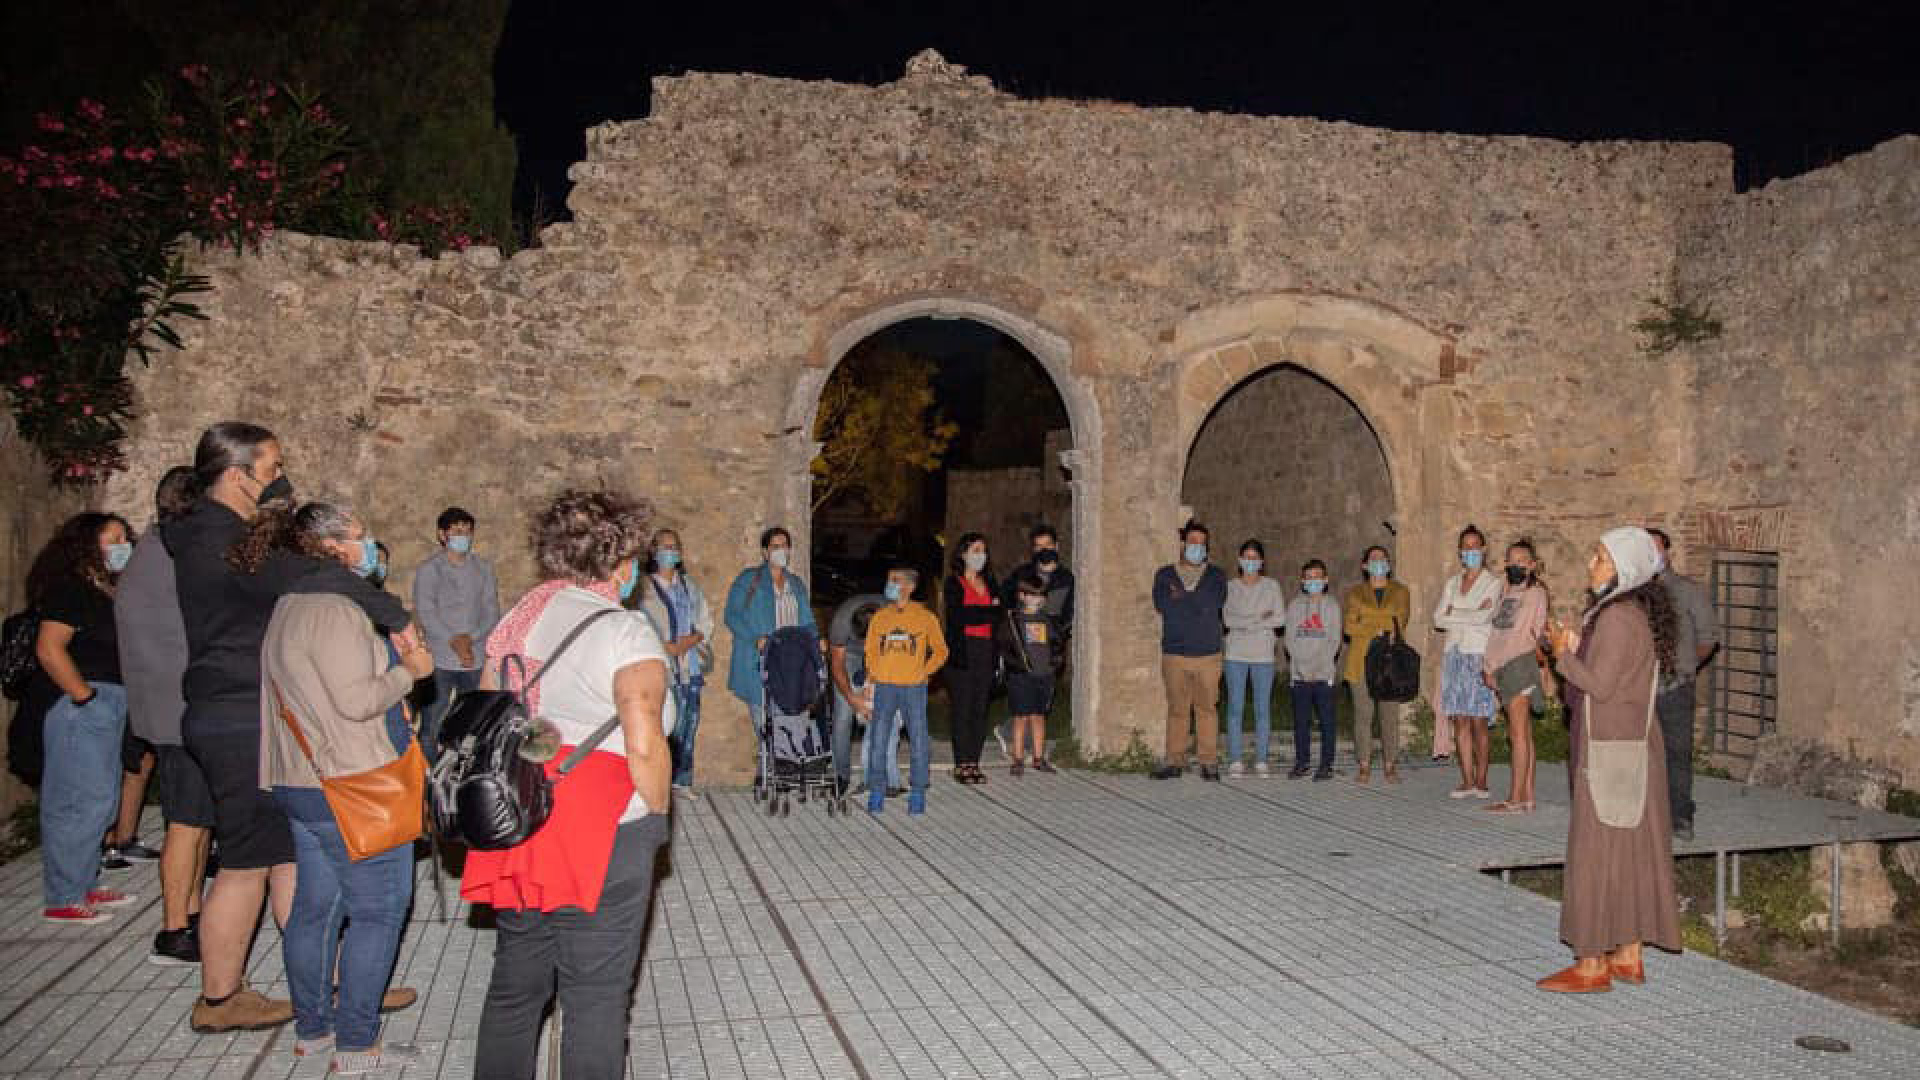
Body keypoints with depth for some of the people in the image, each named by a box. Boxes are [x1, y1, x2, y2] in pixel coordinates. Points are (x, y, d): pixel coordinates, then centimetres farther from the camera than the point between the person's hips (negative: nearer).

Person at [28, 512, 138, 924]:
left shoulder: (107, 592, 16)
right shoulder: (69, 588, -11)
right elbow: (49, 649, -21)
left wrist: (113, 703, 12)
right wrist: (85, 697, -19)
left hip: (108, 706, 10)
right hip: (78, 705, -9)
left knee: (100, 799, 14)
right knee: (79, 801, -6)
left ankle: (84, 886, 25)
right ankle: (62, 900, 3)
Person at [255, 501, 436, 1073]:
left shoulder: (291, 606, 13)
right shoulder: (332, 608, -19)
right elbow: (355, 700, -24)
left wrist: (386, 655, 11)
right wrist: (409, 670, -10)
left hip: (301, 784, 10)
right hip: (353, 789, -10)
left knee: (316, 906, 17)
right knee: (378, 910, 0)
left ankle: (311, 1028, 27)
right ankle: (356, 1045, 5)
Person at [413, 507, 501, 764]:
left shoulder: (483, 567, 10)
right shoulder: (429, 569, 0)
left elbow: (492, 610, 5)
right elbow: (425, 613, -8)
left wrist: (471, 638, -11)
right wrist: (454, 642, -15)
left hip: (475, 658, 3)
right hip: (441, 658, -3)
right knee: (434, 716, -2)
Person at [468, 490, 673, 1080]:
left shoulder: (517, 617, 9)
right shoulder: (625, 631, -13)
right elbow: (645, 746, -21)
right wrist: (657, 817, -6)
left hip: (517, 828, 7)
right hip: (605, 838, -7)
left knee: (514, 987, 19)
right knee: (596, 997, 6)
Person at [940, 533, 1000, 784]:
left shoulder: (990, 582, 18)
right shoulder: (954, 584, 2)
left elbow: (1000, 612, 4)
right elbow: (957, 615, -13)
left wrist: (974, 614, -10)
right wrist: (988, 612, -6)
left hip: (985, 651, 5)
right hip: (962, 652, -5)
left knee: (980, 709, 4)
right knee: (962, 709, -5)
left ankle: (974, 762, 9)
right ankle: (961, 765, 0)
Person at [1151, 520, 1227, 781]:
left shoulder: (1216, 576, 9)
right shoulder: (1164, 575, 10)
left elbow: (1212, 605, -8)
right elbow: (1162, 605, -6)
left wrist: (1180, 598, -2)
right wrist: (1195, 605, -4)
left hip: (1207, 654, 0)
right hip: (1173, 653, 0)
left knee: (1207, 708, 2)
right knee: (1176, 709, 3)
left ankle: (1209, 761, 9)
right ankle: (1175, 761, 10)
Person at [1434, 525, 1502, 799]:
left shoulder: (1494, 583, 2)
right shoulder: (1452, 583, 16)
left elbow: (1484, 616, -14)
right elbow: (1438, 619, 5)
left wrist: (1454, 614, -2)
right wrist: (1471, 616, -5)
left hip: (1479, 656, -4)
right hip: (1454, 655, 4)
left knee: (1478, 722, -5)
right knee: (1459, 721, 2)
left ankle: (1481, 781, 3)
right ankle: (1467, 781, 6)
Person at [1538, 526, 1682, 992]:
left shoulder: (1618, 616, -18)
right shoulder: (1638, 610, 12)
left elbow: (1600, 685, -20)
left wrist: (1564, 655, -7)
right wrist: (1578, 647, 9)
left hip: (1611, 752, -10)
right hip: (1631, 746, 10)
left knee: (1598, 851, -3)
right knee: (1630, 850, 13)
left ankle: (1593, 963, 3)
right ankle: (1628, 956, 21)